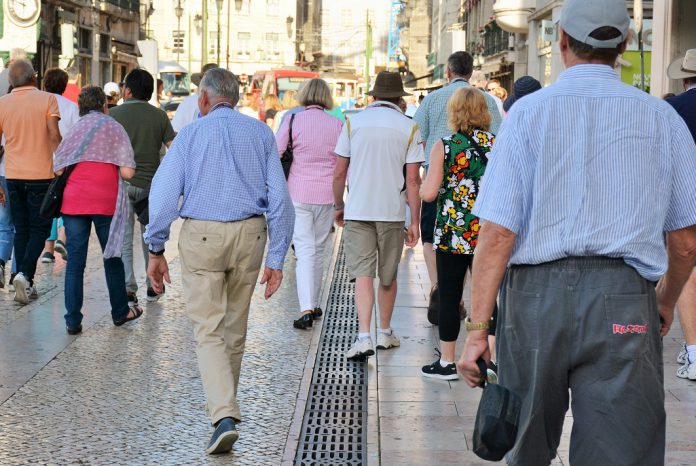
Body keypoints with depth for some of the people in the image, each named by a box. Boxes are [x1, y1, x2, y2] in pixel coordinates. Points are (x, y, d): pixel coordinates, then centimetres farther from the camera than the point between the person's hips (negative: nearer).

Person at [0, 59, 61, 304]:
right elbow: (54, 137, -13)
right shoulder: (47, 99, -6)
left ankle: (26, 285, 11)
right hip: (41, 174, -3)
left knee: (21, 230, 12)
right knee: (39, 229, 5)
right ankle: (25, 274, -15)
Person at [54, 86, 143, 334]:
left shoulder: (72, 130, 10)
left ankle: (73, 320, 2)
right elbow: (127, 172, -7)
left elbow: (58, 170, 7)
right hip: (105, 201, -2)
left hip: (73, 200, 2)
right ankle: (120, 312, 25)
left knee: (75, 261, 4)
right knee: (112, 257, 13)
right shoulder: (114, 128, 2)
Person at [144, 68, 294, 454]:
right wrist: (277, 258, 4)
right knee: (235, 326, 18)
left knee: (208, 330, -1)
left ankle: (225, 415, -16)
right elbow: (279, 198, 1)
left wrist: (156, 249, 2)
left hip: (202, 234, -3)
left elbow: (164, 194, -6)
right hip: (250, 234, 3)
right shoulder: (261, 133, 6)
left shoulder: (191, 134, 0)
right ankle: (224, 403, 34)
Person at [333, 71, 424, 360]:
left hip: (358, 210, 0)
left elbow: (339, 174, 3)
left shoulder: (354, 123, 2)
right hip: (392, 212, 0)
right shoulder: (409, 128, -1)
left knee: (363, 274, -3)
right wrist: (415, 222, -1)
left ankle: (364, 336, -17)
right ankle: (385, 333, 27)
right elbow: (413, 180, -5)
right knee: (388, 276, 14)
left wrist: (339, 206, 17)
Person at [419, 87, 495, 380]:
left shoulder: (444, 147, -7)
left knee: (450, 298, 5)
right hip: (489, 235, 3)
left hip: (452, 234, -2)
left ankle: (447, 362, 12)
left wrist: (423, 186, 11)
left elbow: (428, 193, -10)